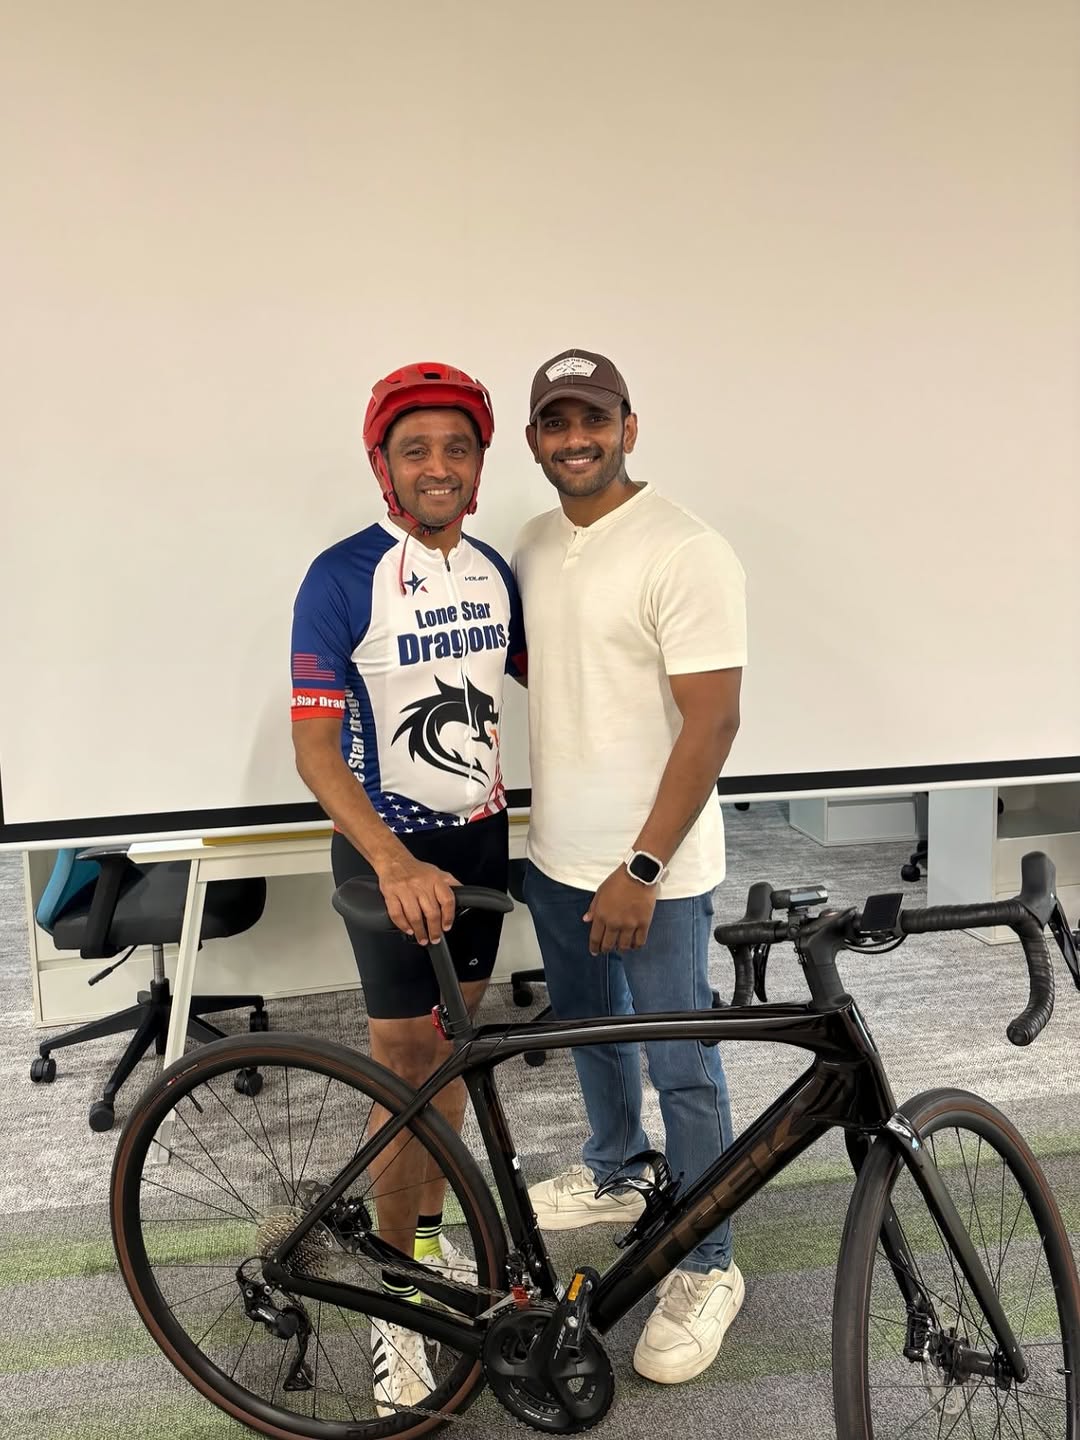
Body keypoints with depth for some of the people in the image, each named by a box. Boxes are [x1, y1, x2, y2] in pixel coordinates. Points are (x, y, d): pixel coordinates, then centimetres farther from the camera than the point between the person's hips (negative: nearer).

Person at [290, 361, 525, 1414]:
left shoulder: (492, 572, 2)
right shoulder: (341, 579, -16)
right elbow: (313, 746, -20)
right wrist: (393, 861, -33)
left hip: (480, 835, 6)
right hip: (389, 850, -6)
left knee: (452, 1045, 17)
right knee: (405, 1066, 2)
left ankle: (429, 1231, 37)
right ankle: (397, 1295, 20)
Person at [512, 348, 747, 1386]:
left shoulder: (685, 552, -17)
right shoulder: (532, 547, 6)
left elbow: (712, 721, -20)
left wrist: (643, 869, -21)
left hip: (653, 868, -7)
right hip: (556, 853, 8)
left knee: (680, 1069, 6)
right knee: (587, 1028, 24)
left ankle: (707, 1268, 26)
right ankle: (613, 1179, 48)